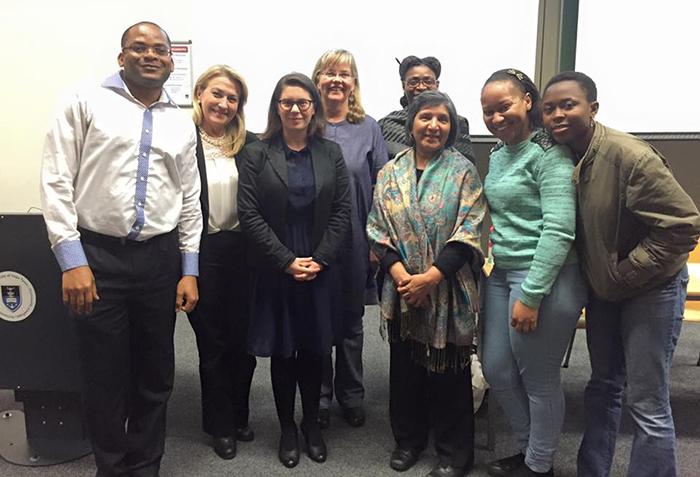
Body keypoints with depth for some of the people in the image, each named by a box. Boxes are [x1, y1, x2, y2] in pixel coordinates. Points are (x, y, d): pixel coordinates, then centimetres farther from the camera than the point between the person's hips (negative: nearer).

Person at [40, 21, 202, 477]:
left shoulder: (181, 122, 11)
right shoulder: (85, 102, 1)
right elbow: (57, 182, -4)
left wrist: (189, 269, 7)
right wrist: (72, 260, -10)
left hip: (161, 257, 3)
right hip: (97, 256, -3)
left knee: (155, 375, 12)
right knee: (105, 378, 6)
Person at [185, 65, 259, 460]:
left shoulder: (250, 143, 2)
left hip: (242, 250, 2)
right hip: (201, 251, -2)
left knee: (243, 337, 12)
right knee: (212, 341, 12)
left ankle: (240, 416, 34)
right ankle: (221, 424, 30)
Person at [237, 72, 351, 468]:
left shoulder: (331, 153, 6)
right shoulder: (258, 154, 0)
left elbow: (343, 211, 2)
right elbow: (250, 214, -6)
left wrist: (320, 259, -8)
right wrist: (287, 261, -11)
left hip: (320, 270, 2)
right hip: (275, 271, -1)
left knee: (315, 350, 9)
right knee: (282, 353, 8)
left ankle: (312, 422, 29)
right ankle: (287, 428, 26)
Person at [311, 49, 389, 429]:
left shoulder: (368, 129, 4)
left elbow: (381, 187, 3)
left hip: (354, 242, 1)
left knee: (351, 322, 14)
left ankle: (351, 396, 30)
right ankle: (319, 396, 27)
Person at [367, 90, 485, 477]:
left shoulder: (463, 171, -3)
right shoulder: (391, 172, 5)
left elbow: (468, 234, -10)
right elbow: (377, 227, 2)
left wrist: (431, 277, -17)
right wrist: (399, 271, -12)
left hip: (448, 289, -3)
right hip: (401, 288, 3)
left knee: (448, 370, 7)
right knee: (405, 365, 15)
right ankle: (408, 439, 36)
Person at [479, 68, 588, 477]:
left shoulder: (549, 154, -13)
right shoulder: (499, 154, 13)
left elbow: (559, 230, -20)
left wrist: (530, 295, -21)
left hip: (545, 278, -9)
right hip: (502, 274, 9)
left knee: (539, 380, 6)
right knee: (497, 370, 16)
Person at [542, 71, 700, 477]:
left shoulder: (630, 156, -26)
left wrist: (625, 272, -19)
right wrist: (594, 274, 0)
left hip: (650, 287, -7)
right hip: (603, 288, 7)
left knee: (648, 405, -1)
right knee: (603, 388, 19)